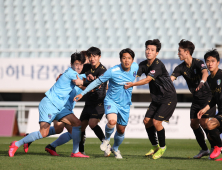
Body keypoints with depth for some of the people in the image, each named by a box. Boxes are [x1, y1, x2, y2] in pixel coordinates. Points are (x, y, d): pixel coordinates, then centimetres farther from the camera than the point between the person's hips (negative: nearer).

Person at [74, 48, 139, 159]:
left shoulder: (135, 67, -5)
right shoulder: (113, 71, -19)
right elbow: (98, 82, -10)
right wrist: (82, 93, -8)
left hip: (125, 105, 5)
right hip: (111, 101, -5)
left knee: (121, 130, 11)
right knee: (112, 121, -32)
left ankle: (115, 149, 41)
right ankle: (106, 139, 0)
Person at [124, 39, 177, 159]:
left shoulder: (158, 65, -22)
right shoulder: (144, 64, 2)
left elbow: (147, 80, -28)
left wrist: (132, 84, -32)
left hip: (168, 98, -8)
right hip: (157, 99, 8)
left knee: (156, 121, -15)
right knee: (147, 120, 1)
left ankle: (162, 147, 5)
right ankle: (155, 147, 18)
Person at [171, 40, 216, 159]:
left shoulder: (198, 63, -18)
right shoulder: (181, 68, 0)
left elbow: (205, 73, -38)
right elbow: (170, 78, -10)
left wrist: (202, 82, -58)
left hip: (207, 96, -7)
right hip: (196, 99, 7)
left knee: (203, 122, -16)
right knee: (193, 123, 0)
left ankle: (215, 147, -2)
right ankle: (204, 149, 13)